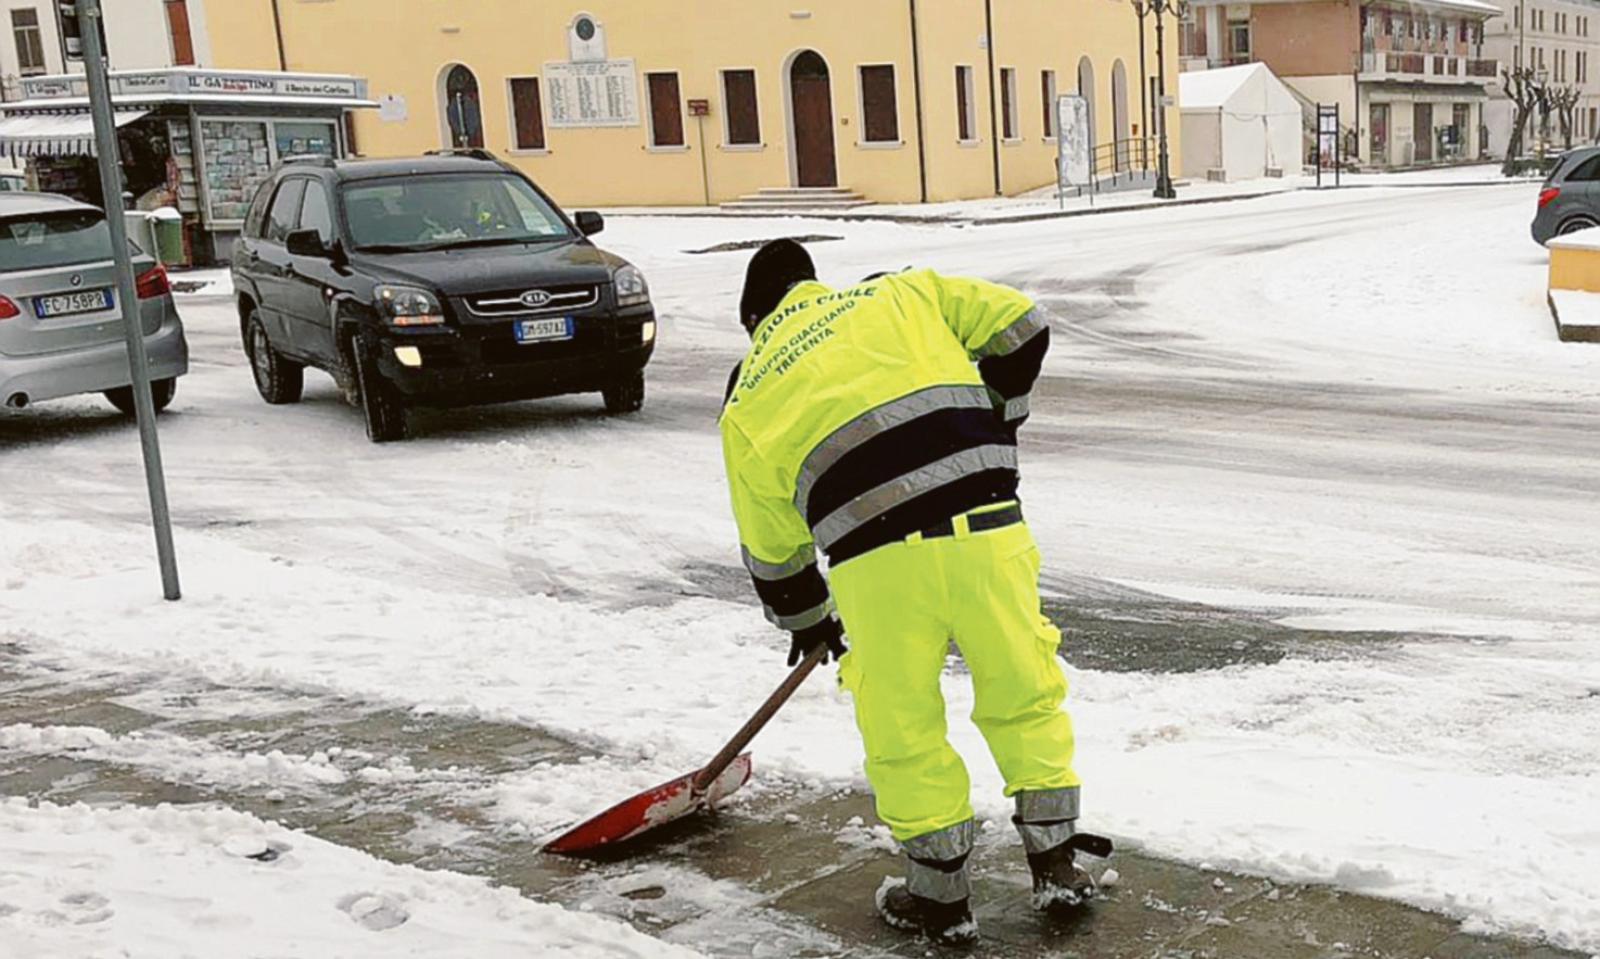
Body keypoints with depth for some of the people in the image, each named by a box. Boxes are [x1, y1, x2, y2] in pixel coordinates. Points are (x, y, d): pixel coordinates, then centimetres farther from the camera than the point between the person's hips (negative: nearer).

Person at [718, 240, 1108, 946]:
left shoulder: (747, 402, 19)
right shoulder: (903, 295, 20)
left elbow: (770, 547, 24)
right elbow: (1018, 326, 15)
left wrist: (806, 620, 40)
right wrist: (992, 428, 28)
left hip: (878, 558, -1)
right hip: (986, 528, 2)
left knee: (903, 730, 16)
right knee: (1025, 697, 19)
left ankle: (941, 897, 26)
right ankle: (1057, 866, 29)